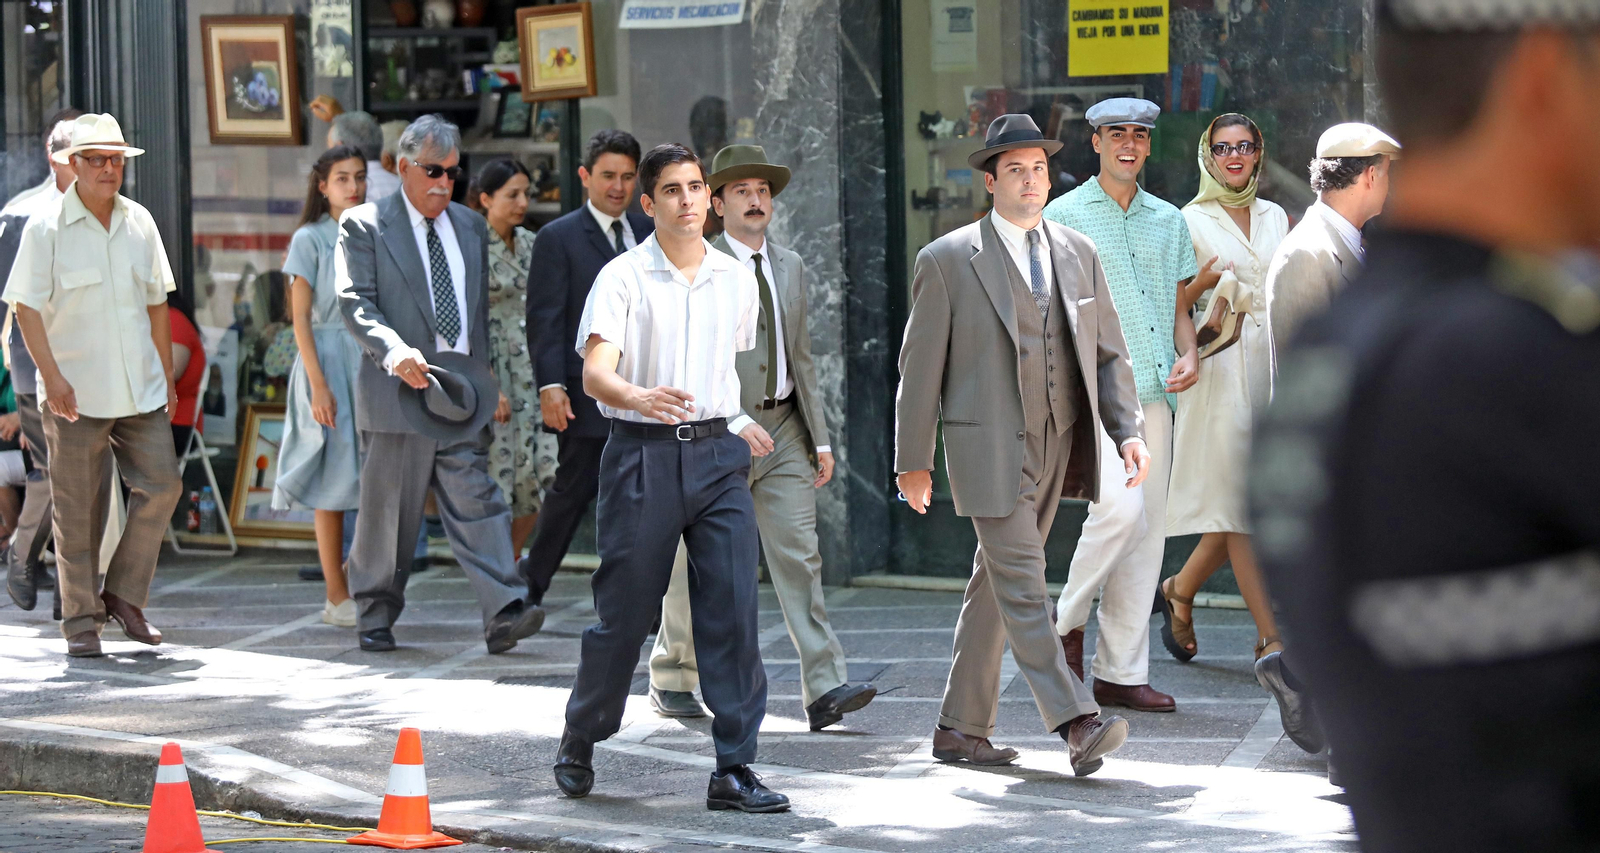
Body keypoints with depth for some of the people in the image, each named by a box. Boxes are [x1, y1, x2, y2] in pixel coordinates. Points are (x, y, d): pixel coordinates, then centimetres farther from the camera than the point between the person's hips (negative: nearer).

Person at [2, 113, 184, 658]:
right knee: (79, 511, 0)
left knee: (161, 486, -5)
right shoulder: (46, 229, -5)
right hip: (75, 393, -4)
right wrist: (52, 376, -17)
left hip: (140, 390, 4)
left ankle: (123, 596, 11)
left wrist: (166, 377, 14)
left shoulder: (139, 224, 9)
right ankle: (81, 620, 9)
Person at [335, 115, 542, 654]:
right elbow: (355, 302, -10)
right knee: (387, 508, 3)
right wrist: (395, 351, -26)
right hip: (397, 388, -3)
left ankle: (503, 614, -18)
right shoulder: (364, 226, 0)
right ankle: (376, 615, 17)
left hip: (462, 388, 4)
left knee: (475, 500, -7)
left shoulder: (471, 227, 18)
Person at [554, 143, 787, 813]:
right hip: (643, 455, -3)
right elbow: (595, 372, -18)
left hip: (717, 455, 3)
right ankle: (579, 744, 26)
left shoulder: (737, 280, 10)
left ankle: (734, 770, -4)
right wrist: (639, 397, -36)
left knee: (734, 608, -7)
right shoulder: (623, 277, -5)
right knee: (624, 612, 4)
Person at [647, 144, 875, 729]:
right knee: (697, 565, 6)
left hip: (783, 429, 4)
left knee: (799, 555, -7)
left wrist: (820, 438, 12)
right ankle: (671, 680, 25)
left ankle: (824, 690, -15)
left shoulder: (790, 267, 14)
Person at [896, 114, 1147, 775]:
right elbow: (919, 366, 0)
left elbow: (1108, 353, 13)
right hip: (989, 449, -5)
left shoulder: (1078, 254, 11)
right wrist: (912, 460, 1)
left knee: (994, 585, 11)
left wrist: (1129, 431, -1)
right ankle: (1076, 722, -20)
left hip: (1058, 448, 5)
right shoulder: (947, 261, -3)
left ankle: (961, 727, 18)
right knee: (1022, 585, -13)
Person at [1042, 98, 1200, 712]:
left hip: (1152, 393, 6)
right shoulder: (1064, 217, 2)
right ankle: (1068, 622, 0)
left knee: (1147, 530, 3)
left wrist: (1189, 355, 1)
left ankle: (1122, 673, 8)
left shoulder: (1169, 222, 17)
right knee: (1120, 507, -22)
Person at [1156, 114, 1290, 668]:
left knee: (1244, 501, 4)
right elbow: (1173, 307, -1)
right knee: (1238, 500, -8)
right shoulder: (1191, 221, 0)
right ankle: (1271, 637, -9)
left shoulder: (1274, 218, 15)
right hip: (1220, 367, -5)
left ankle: (1179, 590, 27)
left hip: (1270, 365, 5)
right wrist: (1203, 283, -18)